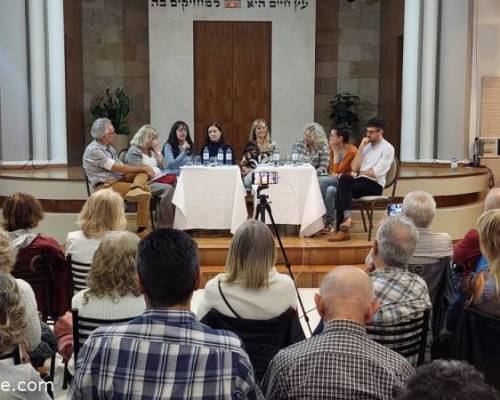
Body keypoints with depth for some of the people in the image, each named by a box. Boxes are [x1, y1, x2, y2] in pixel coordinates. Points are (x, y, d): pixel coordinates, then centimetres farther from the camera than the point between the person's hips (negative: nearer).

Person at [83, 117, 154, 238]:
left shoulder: (109, 148, 19)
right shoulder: (93, 150, -12)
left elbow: (121, 166, 14)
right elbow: (117, 168, -18)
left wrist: (144, 168, -5)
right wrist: (142, 168, -12)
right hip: (105, 186, -9)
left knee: (143, 171, -11)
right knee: (145, 189, -25)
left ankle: (135, 188, -39)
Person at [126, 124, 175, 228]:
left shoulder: (151, 150, 22)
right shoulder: (134, 151, -1)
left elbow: (163, 167, 17)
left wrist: (157, 151, 9)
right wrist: (154, 174, -16)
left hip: (156, 181, 8)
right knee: (168, 189, -30)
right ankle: (165, 226, -27)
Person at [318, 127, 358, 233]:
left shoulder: (351, 151, -13)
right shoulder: (334, 149, 8)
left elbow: (338, 169, -16)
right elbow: (331, 168, 13)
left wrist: (335, 152, -12)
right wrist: (333, 174, -10)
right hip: (336, 180, 6)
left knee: (323, 180, -29)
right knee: (330, 190, -30)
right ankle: (329, 223, -23)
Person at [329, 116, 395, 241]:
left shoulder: (387, 148, -1)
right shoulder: (366, 146, 18)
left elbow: (376, 173, -11)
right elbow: (354, 167, 6)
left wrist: (358, 173, -1)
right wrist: (361, 147, 1)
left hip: (374, 184, -5)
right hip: (360, 181, 5)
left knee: (342, 189, -27)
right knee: (344, 179, -27)